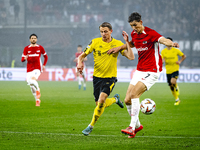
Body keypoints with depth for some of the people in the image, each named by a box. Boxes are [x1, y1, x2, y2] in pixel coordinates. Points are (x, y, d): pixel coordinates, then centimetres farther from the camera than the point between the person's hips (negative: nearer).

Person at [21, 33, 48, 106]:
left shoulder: (40, 48, 5)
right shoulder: (26, 48, 6)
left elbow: (45, 56, 19)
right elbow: (22, 59, 4)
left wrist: (44, 65, 7)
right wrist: (25, 58, -20)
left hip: (37, 68, -3)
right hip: (29, 69, 3)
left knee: (33, 79, -31)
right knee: (31, 86, 1)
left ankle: (38, 90, -5)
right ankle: (37, 100, 15)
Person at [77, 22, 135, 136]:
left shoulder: (117, 44, -5)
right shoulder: (95, 42, -2)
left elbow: (131, 57, -13)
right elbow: (82, 55, 5)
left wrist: (127, 42, -20)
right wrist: (80, 63, -16)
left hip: (110, 77, -3)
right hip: (97, 76, 3)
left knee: (101, 99, -24)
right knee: (100, 104, 7)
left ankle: (91, 126, -12)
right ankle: (115, 99, 41)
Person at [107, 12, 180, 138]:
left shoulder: (150, 33, -15)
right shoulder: (134, 34, 8)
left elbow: (163, 40, -34)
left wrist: (171, 44, -56)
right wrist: (120, 48, 20)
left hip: (152, 71, -8)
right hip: (140, 70, 8)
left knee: (134, 94, -24)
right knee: (127, 100, 2)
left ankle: (132, 128, -21)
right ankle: (137, 125, 23)